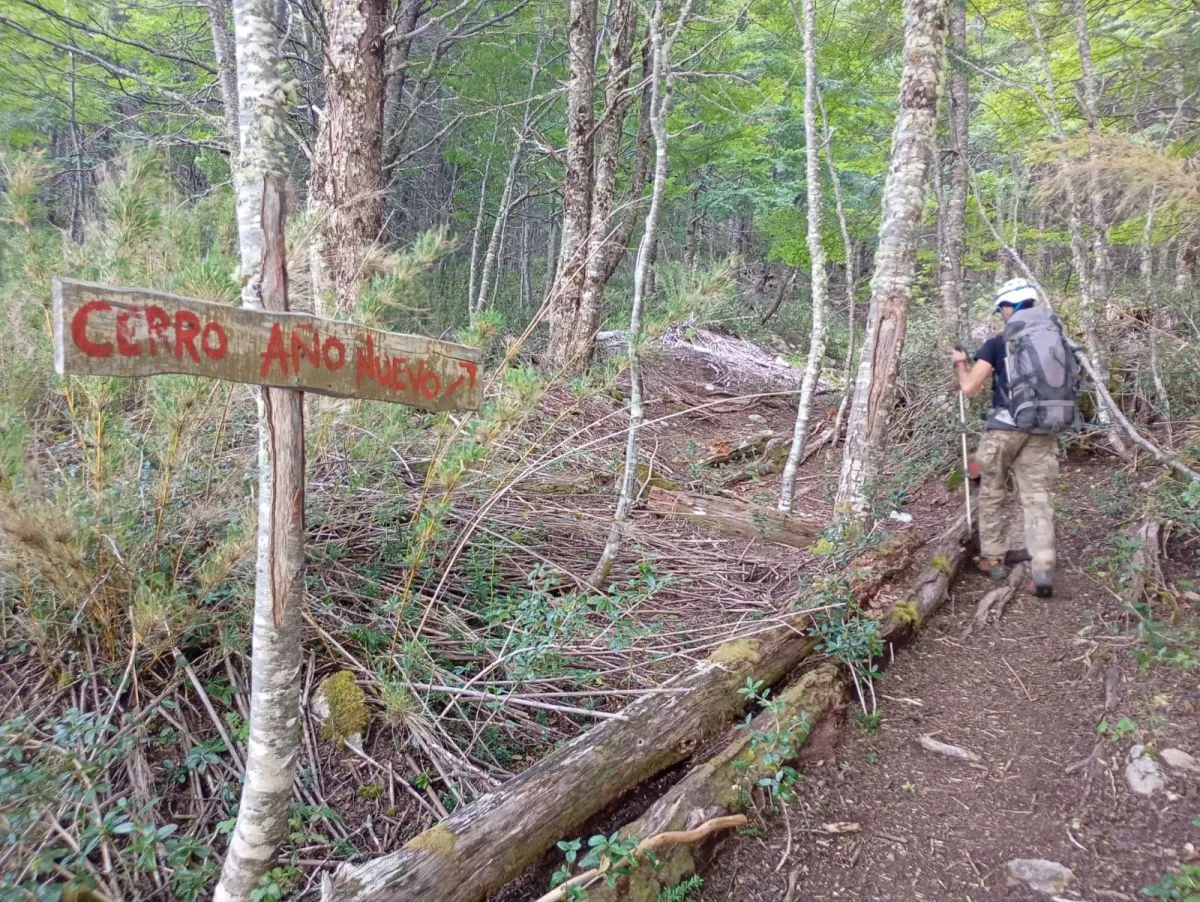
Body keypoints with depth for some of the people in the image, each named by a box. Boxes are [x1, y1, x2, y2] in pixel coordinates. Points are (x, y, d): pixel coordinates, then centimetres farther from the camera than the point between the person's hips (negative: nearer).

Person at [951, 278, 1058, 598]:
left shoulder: (997, 343, -7)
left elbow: (969, 388, -8)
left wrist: (960, 363, 11)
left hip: (1004, 428, -3)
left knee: (992, 496, 13)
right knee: (1039, 499, 1)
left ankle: (993, 559, 20)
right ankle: (1043, 569, -11)